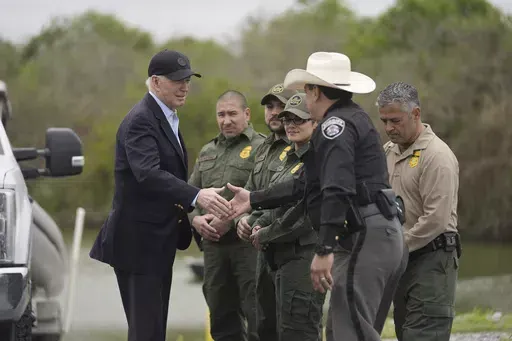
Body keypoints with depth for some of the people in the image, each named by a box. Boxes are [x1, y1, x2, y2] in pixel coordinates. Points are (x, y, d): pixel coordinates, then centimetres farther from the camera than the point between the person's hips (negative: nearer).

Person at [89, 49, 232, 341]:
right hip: (138, 240, -10)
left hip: (159, 241, 10)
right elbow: (148, 174, -32)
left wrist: (191, 213, 11)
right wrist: (196, 196, -43)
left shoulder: (167, 119, 15)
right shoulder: (140, 121, -17)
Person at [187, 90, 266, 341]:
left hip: (247, 242, -7)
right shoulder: (207, 152, 20)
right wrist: (196, 218, -1)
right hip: (214, 244, 7)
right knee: (222, 320, 11)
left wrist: (230, 219, -18)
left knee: (257, 318, -8)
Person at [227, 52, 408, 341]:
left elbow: (337, 190, -22)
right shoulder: (355, 120, 24)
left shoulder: (335, 125, -9)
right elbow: (312, 184, 28)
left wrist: (324, 250, -25)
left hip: (364, 239, -10)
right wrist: (254, 200, 32)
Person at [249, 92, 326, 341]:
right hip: (286, 257, 10)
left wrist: (265, 235, -11)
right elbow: (278, 204, 25)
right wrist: (259, 224, 4)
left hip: (305, 257, -10)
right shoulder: (293, 160, 18)